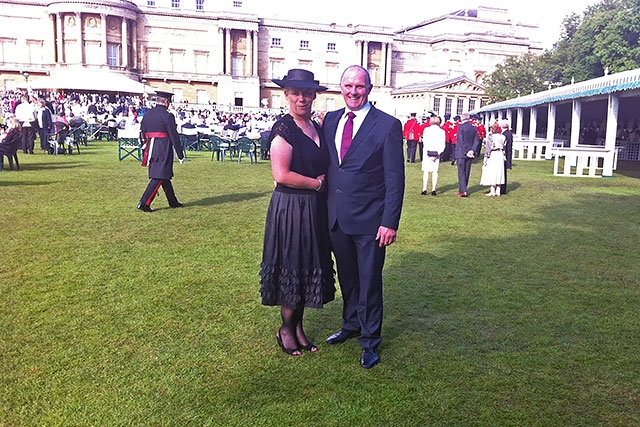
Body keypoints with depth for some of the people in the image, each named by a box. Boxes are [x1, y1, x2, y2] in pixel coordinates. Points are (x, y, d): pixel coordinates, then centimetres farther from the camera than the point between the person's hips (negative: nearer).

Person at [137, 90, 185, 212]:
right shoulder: (167, 116, -12)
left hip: (151, 149, 8)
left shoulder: (147, 114, 9)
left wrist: (147, 149, 23)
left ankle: (173, 202, 28)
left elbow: (143, 133, 14)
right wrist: (181, 155, -6)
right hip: (164, 150, -8)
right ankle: (144, 203, -8)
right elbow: (174, 137, -12)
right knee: (159, 177, -4)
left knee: (164, 176, 17)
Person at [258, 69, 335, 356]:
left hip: (315, 209, 8)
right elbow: (281, 174, -21)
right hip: (290, 208, -8)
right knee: (291, 267, 3)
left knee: (309, 267, 14)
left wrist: (321, 183, 2)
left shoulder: (317, 128, 11)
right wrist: (317, 183, -12)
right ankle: (286, 329, 22)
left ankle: (298, 327, 29)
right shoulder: (284, 129, -13)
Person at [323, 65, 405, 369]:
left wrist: (390, 222, -14)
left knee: (369, 281, 6)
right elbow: (325, 165, 11)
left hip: (369, 220, -5)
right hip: (336, 217, 5)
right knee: (346, 277, 19)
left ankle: (370, 340, 24)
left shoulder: (387, 125, -9)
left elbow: (395, 178, -10)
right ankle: (351, 325, 40)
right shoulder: (330, 120, 7)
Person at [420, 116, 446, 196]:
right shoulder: (442, 131, 4)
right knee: (435, 172, 6)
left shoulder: (426, 129, -2)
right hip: (437, 153, 2)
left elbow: (425, 142, -9)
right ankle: (433, 190, 3)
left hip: (428, 153, -2)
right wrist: (438, 154, -5)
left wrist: (429, 155, -10)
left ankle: (424, 190, -2)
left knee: (426, 171, 2)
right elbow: (443, 145, -2)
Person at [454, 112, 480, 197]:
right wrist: (472, 150, -5)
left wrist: (466, 152, -13)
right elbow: (476, 141, 3)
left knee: (461, 172, -2)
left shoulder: (461, 127, -11)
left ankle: (463, 191, -7)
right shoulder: (474, 128, 7)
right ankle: (462, 189, 20)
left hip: (461, 153, -6)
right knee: (467, 172, 12)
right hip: (470, 153, 6)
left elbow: (461, 140, -16)